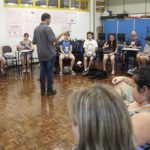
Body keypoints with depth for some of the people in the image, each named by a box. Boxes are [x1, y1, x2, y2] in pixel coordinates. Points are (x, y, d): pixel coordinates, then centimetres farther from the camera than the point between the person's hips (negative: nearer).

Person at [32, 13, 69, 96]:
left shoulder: (36, 29, 10)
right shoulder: (47, 28, -13)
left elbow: (34, 42, 15)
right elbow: (54, 40, -19)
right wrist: (62, 34, -13)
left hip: (41, 54, 7)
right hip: (50, 53, -7)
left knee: (43, 71, 9)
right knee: (50, 71, 0)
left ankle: (43, 90, 13)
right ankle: (49, 90, 6)